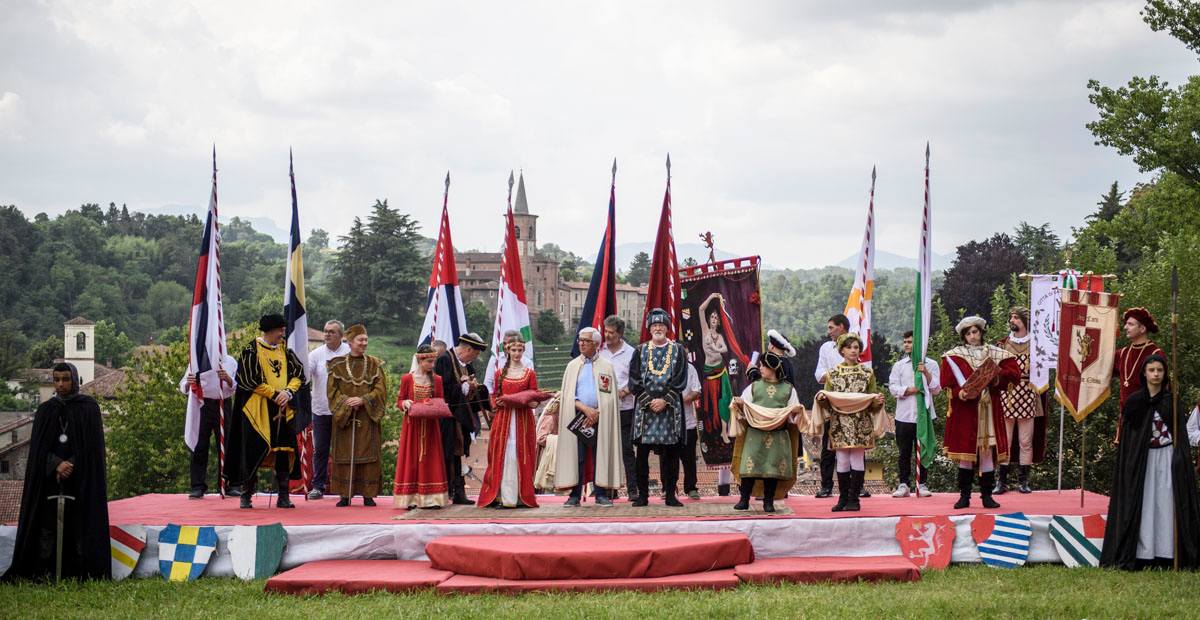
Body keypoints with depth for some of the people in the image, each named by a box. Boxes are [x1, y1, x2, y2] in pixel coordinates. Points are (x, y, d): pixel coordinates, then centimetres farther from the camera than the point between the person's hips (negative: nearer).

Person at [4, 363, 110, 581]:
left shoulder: (89, 408, 4)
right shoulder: (45, 410, 11)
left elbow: (91, 445, -2)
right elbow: (38, 447, 3)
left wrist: (70, 465, -12)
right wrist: (57, 465, -14)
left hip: (81, 479, -2)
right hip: (49, 480, 2)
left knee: (79, 525, -8)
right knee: (48, 524, -5)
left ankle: (81, 575, -8)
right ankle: (43, 574, -6)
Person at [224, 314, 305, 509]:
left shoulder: (284, 349, 10)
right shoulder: (251, 350, -5)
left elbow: (299, 373, 7)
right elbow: (251, 380, -11)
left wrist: (288, 392, -10)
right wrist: (275, 394, -11)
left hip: (283, 409, 5)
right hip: (258, 409, -5)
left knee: (284, 451, 1)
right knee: (254, 450, -3)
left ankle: (283, 497, 6)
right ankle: (246, 496, 6)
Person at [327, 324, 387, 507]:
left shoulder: (375, 364, 6)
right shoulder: (338, 365, 5)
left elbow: (380, 389, 0)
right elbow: (332, 390, 1)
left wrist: (363, 400, -14)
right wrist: (346, 401, -14)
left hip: (368, 417, 0)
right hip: (344, 415, 0)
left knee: (368, 453, -2)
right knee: (345, 454, -1)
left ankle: (368, 494, 2)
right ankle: (344, 494, 3)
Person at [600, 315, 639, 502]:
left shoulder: (630, 353, -1)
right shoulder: (600, 352, 9)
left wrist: (623, 392, -14)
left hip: (624, 408, -3)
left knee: (627, 449, -3)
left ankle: (632, 489, 0)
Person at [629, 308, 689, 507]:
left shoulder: (678, 350, 8)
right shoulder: (640, 351, 10)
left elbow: (680, 380, 0)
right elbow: (634, 381, 3)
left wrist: (665, 400, -11)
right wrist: (649, 401, -9)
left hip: (670, 407, 0)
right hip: (644, 407, 1)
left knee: (670, 452, 0)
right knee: (642, 452, -2)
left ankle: (670, 494, 5)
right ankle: (643, 494, 3)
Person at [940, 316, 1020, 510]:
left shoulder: (994, 353, 8)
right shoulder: (954, 355, 3)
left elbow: (1014, 373, 2)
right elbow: (948, 383, -6)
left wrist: (996, 374, -14)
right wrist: (962, 393, -22)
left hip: (988, 410, 1)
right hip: (965, 411, -1)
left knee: (987, 451, 0)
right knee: (965, 452, 0)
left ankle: (987, 496, 6)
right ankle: (964, 496, 7)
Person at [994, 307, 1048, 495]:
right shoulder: (1003, 343, 11)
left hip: (1027, 394, -1)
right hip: (1006, 393, 1)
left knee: (1026, 442, 2)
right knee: (1004, 440, -1)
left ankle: (1023, 481, 9)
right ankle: (1002, 481, 3)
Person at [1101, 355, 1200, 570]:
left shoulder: (1172, 400, 4)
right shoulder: (1134, 401, 2)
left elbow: (1181, 433, 5)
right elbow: (1126, 436, 3)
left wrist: (1181, 460, -5)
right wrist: (1128, 464, -5)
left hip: (1167, 458, 0)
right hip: (1142, 459, 0)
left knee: (1167, 505, -3)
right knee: (1143, 507, -3)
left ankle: (1167, 556, -2)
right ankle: (1143, 557, -3)